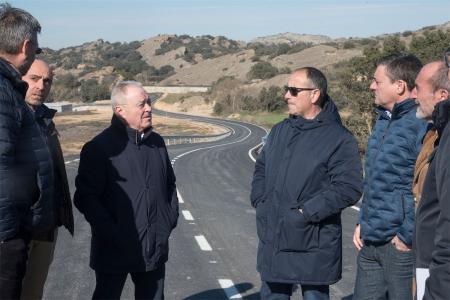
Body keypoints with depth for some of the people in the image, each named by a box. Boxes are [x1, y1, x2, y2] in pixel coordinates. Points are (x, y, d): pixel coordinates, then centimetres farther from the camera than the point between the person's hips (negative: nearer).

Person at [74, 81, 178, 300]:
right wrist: (112, 234, -18)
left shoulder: (156, 143, 9)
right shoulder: (99, 148, -12)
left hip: (155, 248, 6)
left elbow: (170, 184, 21)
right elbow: (86, 197, -14)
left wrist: (171, 219, 9)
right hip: (114, 251, -6)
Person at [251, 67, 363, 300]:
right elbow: (261, 169, 22)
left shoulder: (339, 139, -11)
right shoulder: (280, 131, 12)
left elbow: (348, 188, -19)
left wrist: (307, 212, -20)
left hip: (313, 247, -6)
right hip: (272, 241, 6)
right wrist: (260, 200, 5)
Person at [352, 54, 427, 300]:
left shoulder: (422, 125, -18)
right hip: (370, 243, 9)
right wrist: (363, 223, 14)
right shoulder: (383, 120, 13)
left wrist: (408, 236, -19)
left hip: (401, 245, -9)